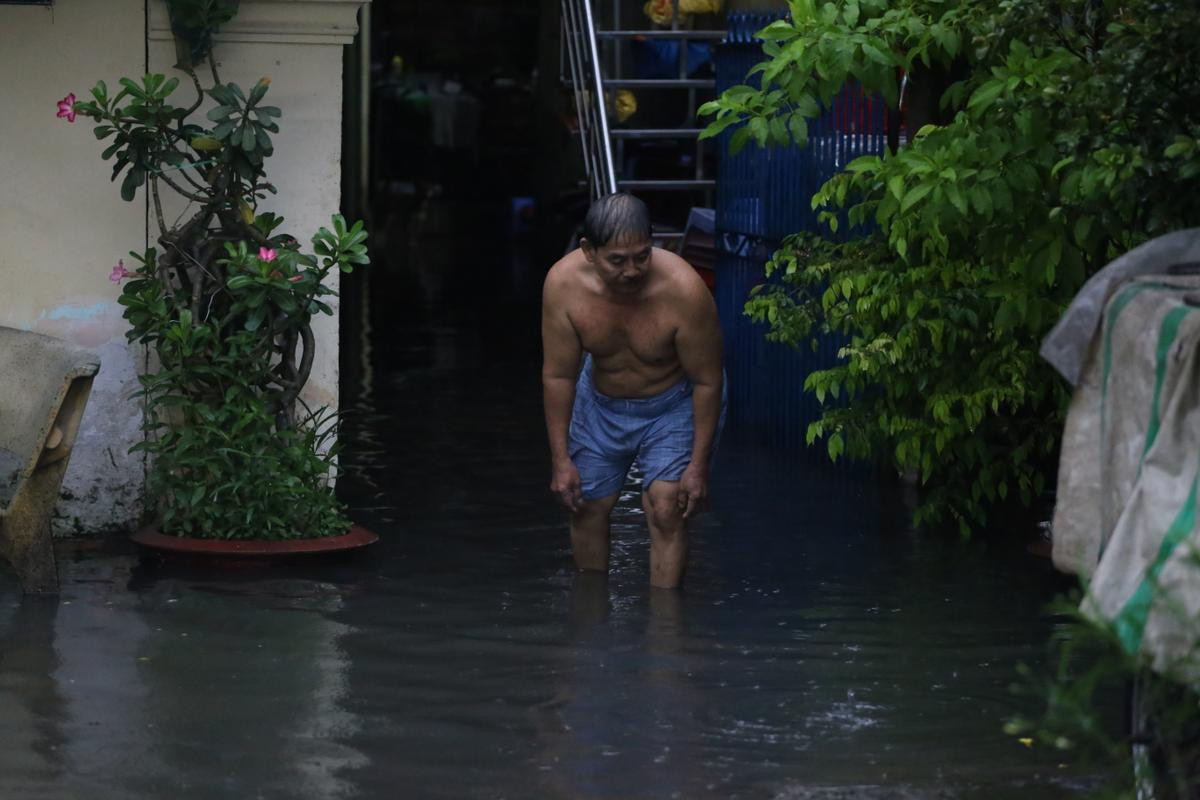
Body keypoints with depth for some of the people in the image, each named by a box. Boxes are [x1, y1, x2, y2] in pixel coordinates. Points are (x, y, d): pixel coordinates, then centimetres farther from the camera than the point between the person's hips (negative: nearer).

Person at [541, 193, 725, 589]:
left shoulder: (684, 290, -36)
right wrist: (560, 458, -11)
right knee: (586, 506, 10)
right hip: (601, 400, 3)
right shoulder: (563, 283, -27)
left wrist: (698, 465, -18)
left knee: (666, 510, -15)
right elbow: (558, 375, -15)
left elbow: (708, 381, -23)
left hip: (674, 404, -3)